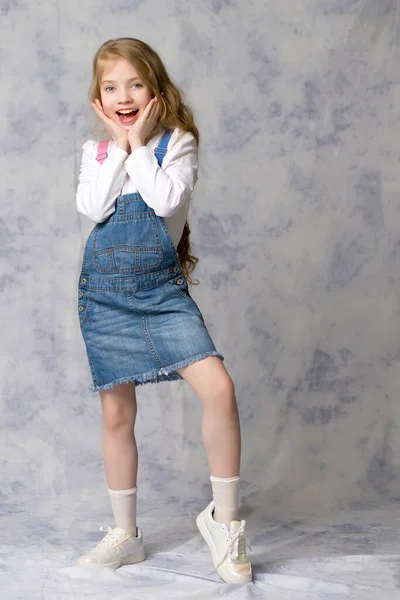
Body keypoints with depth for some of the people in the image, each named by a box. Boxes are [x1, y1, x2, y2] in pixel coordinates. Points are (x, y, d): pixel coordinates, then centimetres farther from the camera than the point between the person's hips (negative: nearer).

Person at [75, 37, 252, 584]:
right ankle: (125, 535, 24)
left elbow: (166, 200, -18)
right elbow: (93, 208, -11)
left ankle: (224, 518, -3)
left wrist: (139, 144, -11)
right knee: (117, 414, 8)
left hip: (162, 287, -2)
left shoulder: (176, 142, 0)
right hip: (105, 291, 3)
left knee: (218, 387, -21)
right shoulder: (96, 152, 8)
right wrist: (118, 146, -8)